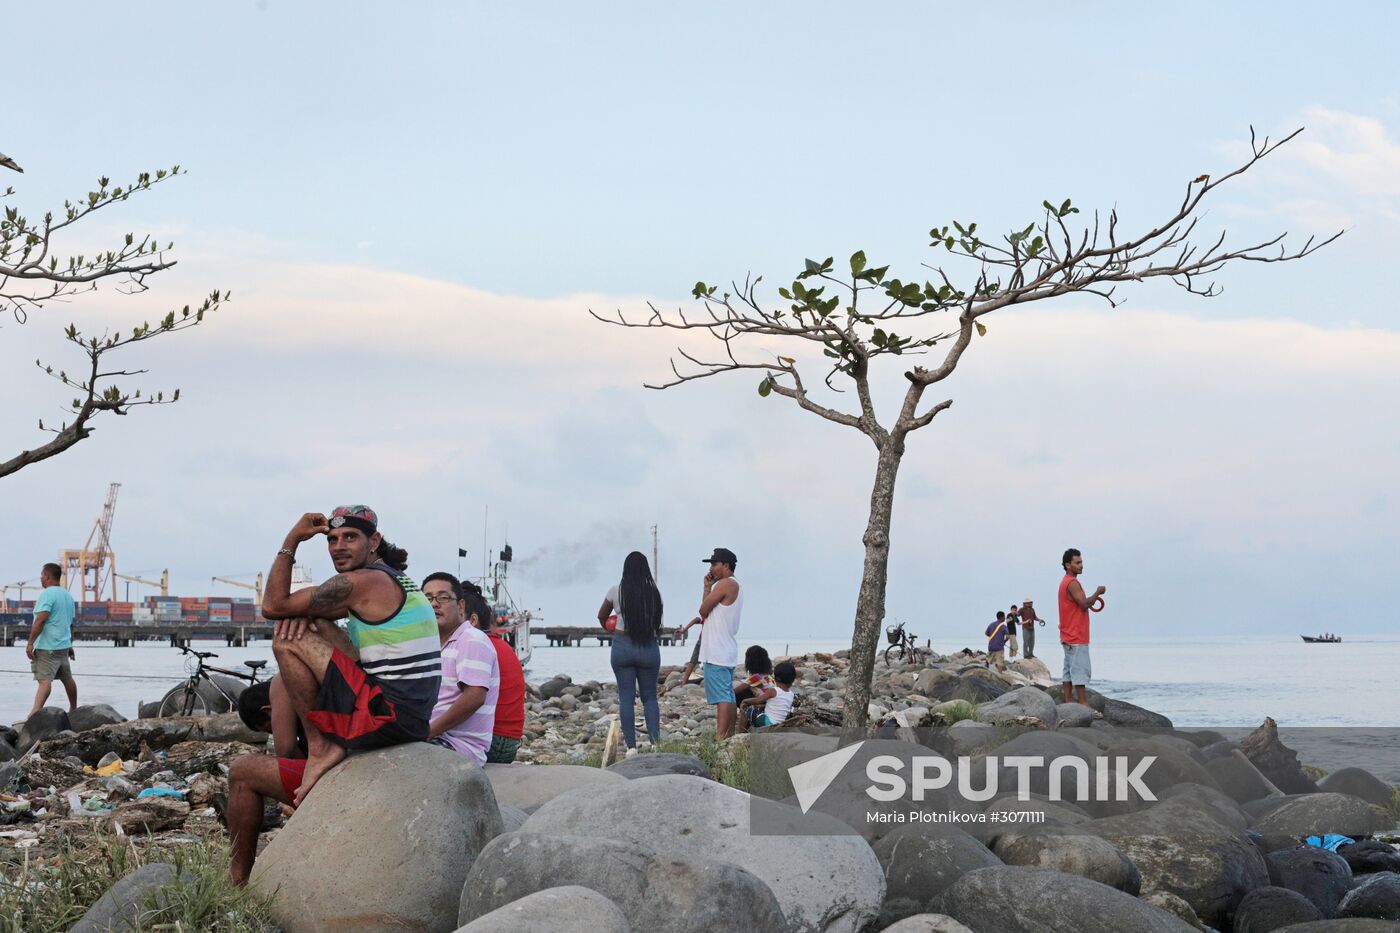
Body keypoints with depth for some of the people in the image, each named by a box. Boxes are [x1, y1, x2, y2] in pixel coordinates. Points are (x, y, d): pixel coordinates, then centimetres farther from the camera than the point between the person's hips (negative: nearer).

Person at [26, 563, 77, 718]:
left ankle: (35, 712, -30)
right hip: (63, 645, 9)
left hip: (47, 647, -8)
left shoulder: (47, 594, -12)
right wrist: (70, 645, 29)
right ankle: (74, 710, 31)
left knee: (45, 680, -19)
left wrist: (30, 643, -21)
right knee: (67, 678, 20)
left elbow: (41, 620, -22)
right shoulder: (68, 595, 16)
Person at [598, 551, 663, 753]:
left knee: (626, 698, 4)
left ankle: (631, 746, 1)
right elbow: (656, 621, 6)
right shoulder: (653, 592, -5)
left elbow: (601, 617, 12)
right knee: (650, 697, 11)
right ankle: (655, 741, 0)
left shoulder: (616, 591, -4)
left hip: (622, 646, -1)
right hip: (649, 647, 1)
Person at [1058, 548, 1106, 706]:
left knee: (1069, 669, 9)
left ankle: (1068, 701, 9)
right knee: (1081, 669, -10)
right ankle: (1083, 702, -11)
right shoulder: (1072, 583, -15)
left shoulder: (1066, 582, 17)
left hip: (1068, 636, 10)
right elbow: (1084, 604, -22)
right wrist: (1098, 593, -9)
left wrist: (1090, 601, 12)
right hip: (1076, 637, -10)